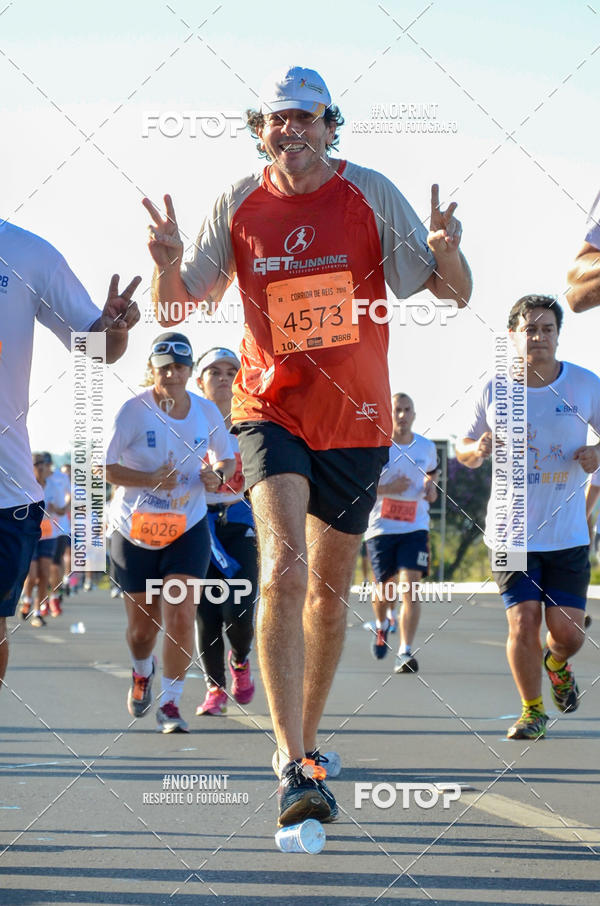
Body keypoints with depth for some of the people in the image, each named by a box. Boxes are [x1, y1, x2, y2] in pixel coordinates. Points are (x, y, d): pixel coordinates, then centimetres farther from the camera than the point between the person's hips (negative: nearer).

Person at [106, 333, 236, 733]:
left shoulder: (207, 412, -1)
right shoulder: (133, 411, -11)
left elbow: (228, 458, 14)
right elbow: (110, 469, -11)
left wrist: (218, 475, -9)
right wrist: (152, 479, -25)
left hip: (188, 527, 1)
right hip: (135, 530, -1)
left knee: (180, 614, -15)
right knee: (142, 622, 9)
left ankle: (170, 703, -3)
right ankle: (142, 671, 44)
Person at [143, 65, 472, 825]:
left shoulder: (371, 195, -6)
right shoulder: (240, 205, -3)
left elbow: (454, 293, -4)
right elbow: (175, 308, 3)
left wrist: (447, 254, -27)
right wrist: (168, 266, -20)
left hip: (356, 419, 1)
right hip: (271, 410, -1)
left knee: (330, 591, 12)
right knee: (283, 567, -22)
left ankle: (307, 740, 34)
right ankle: (293, 768, -26)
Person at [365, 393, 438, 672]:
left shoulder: (427, 447, 5)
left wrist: (432, 487, 6)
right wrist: (387, 489, -20)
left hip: (415, 527, 1)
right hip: (381, 527, -1)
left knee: (410, 587, -14)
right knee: (385, 587, 8)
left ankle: (405, 652, -17)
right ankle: (381, 625, 43)